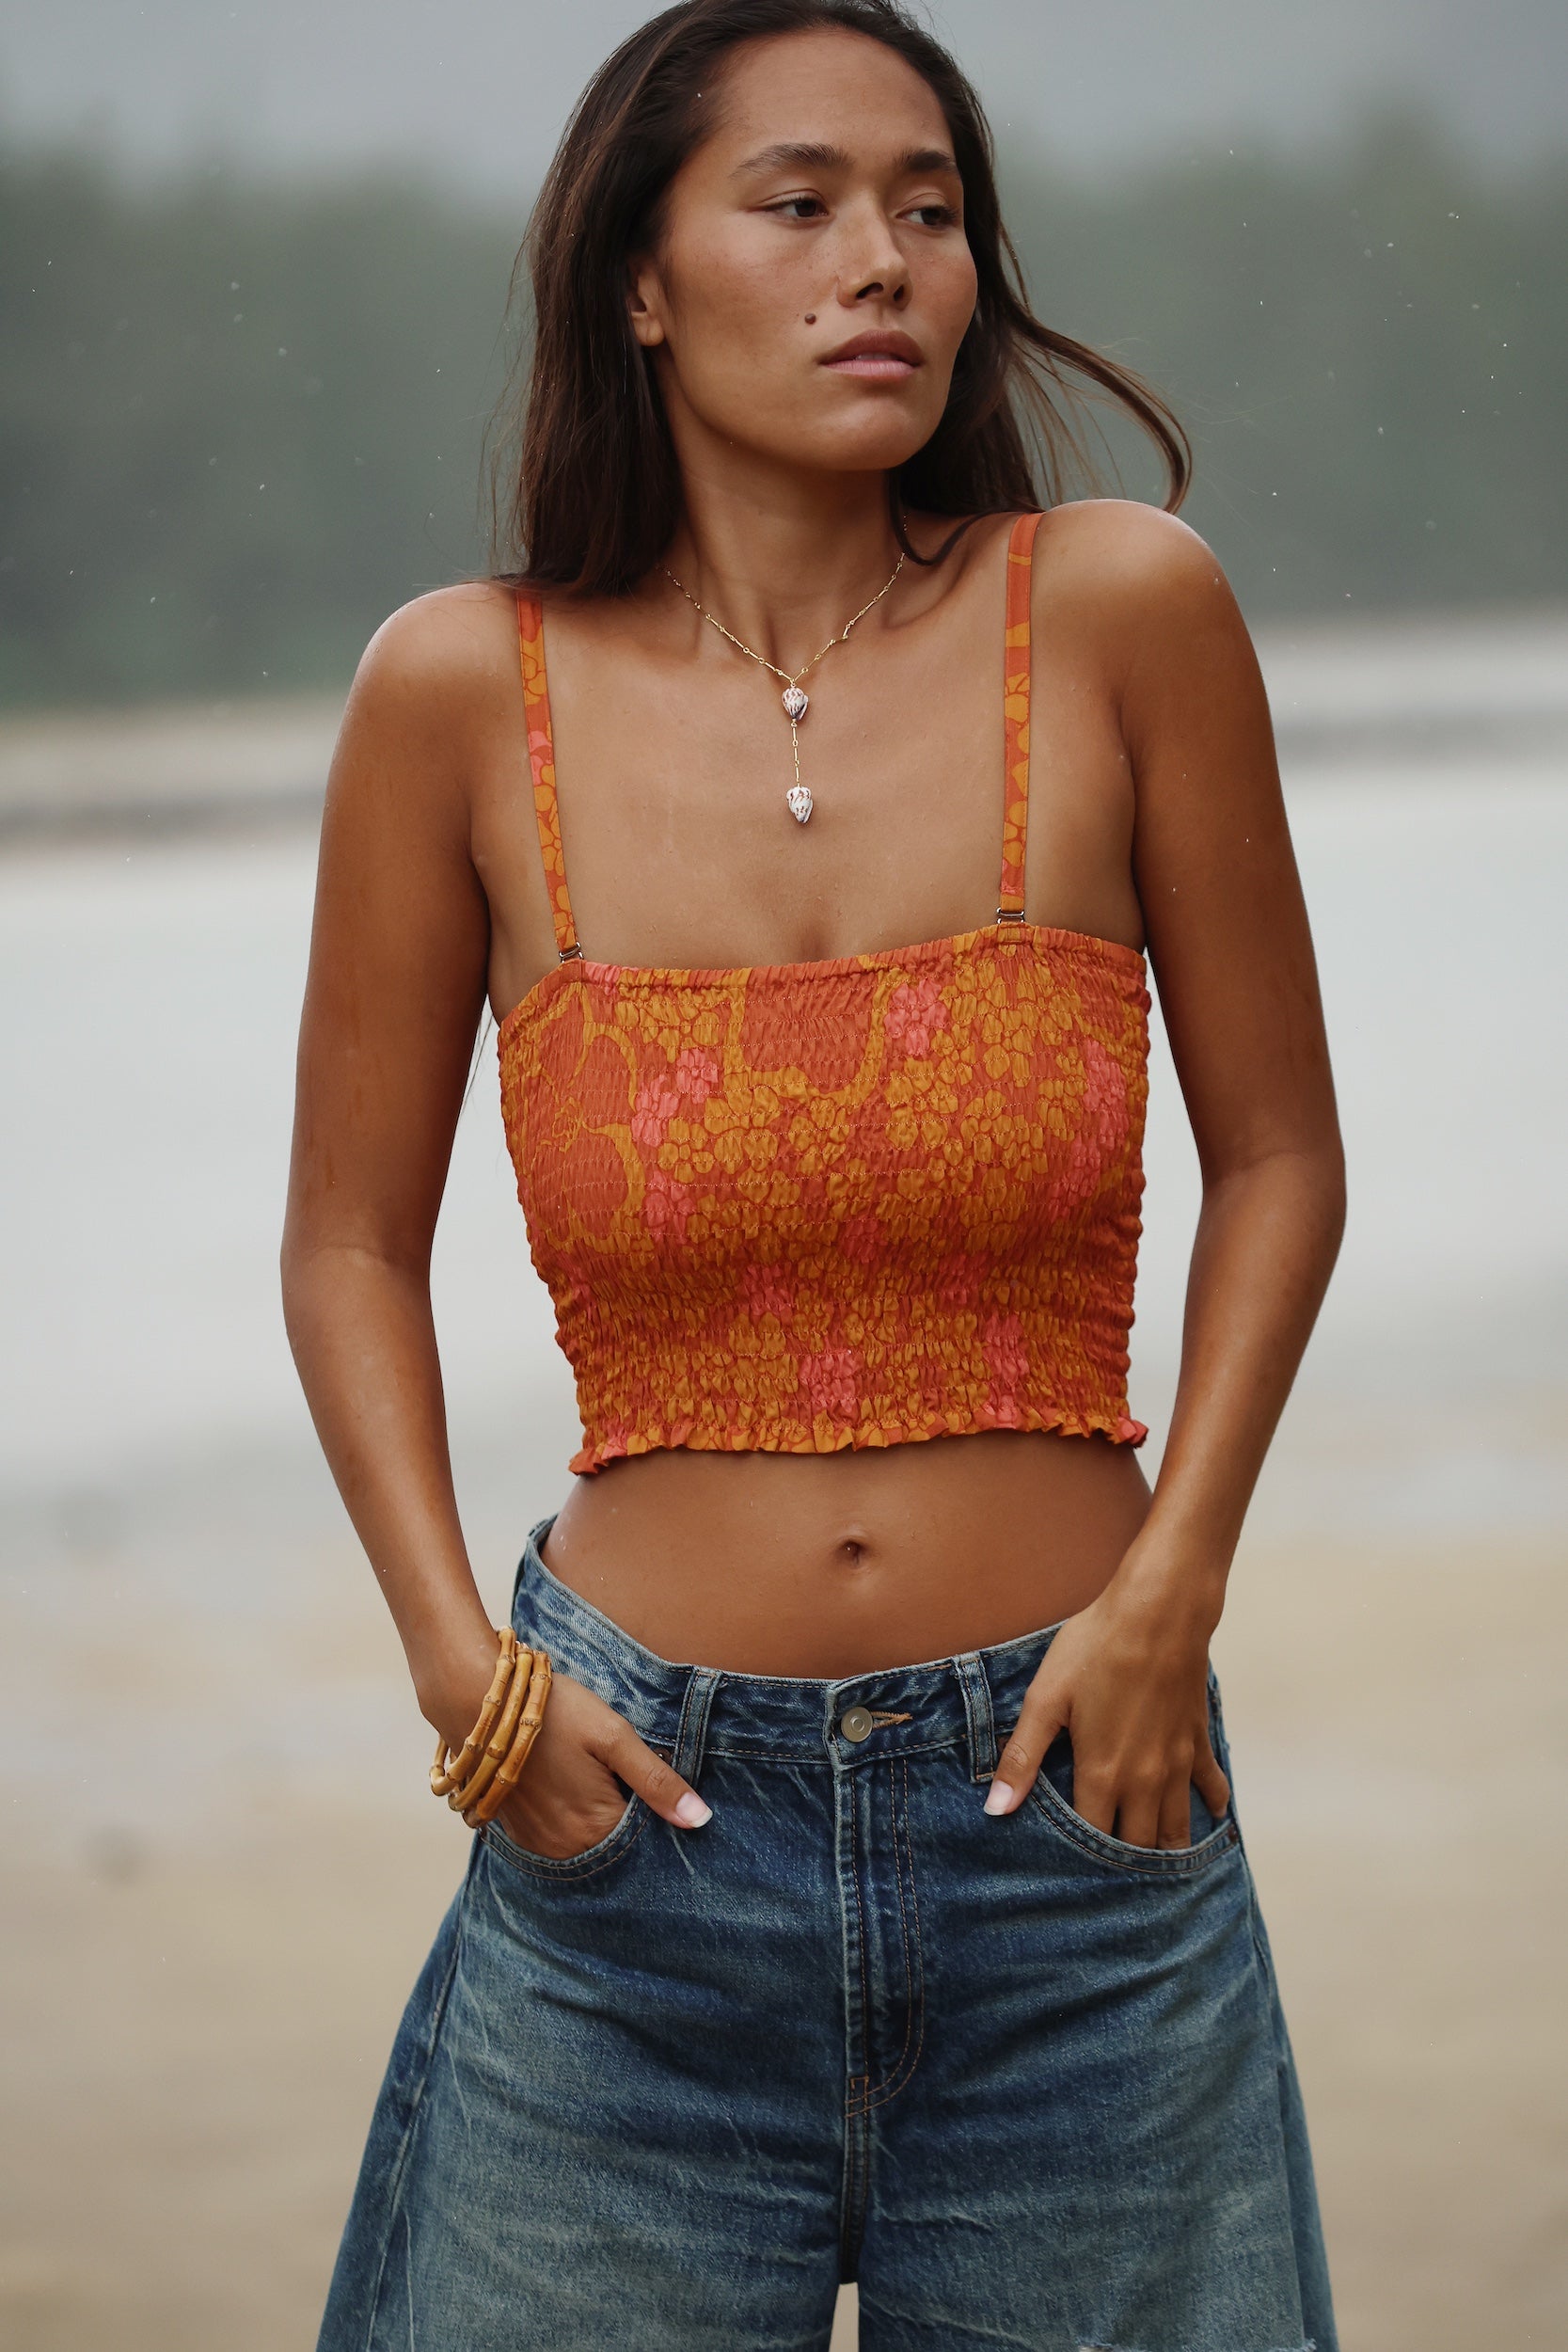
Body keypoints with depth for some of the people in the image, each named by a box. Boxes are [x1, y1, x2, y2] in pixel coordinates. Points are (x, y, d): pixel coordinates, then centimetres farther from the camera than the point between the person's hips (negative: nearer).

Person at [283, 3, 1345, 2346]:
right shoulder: (469, 690, -4)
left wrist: (1169, 1587, -5)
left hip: (1070, 1805, 0)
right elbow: (351, 1243, 6)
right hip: (641, 1808, 0)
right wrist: (460, 1664, -4)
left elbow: (1278, 1154, 4)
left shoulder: (1120, 613, -6)